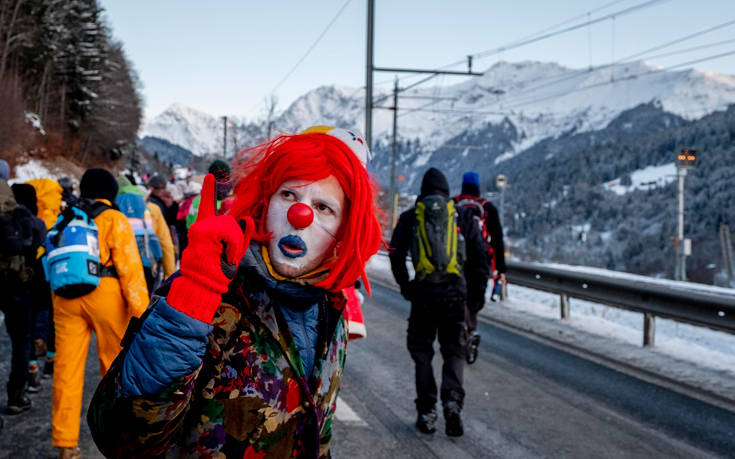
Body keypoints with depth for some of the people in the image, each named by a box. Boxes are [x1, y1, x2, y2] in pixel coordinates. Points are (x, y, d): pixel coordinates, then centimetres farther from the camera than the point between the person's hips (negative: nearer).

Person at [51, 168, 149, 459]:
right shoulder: (114, 220, 0)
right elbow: (129, 266, -9)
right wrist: (140, 309, -10)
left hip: (66, 297, 4)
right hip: (105, 293, -4)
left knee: (67, 369, 4)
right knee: (115, 362, 12)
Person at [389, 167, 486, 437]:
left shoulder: (409, 217, 8)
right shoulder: (462, 215, 9)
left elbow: (396, 255, 0)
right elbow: (479, 254, 6)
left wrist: (405, 287, 12)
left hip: (423, 293, 0)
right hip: (455, 292, 0)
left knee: (422, 353, 12)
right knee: (454, 352, 11)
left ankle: (426, 412, 8)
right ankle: (452, 401, -11)